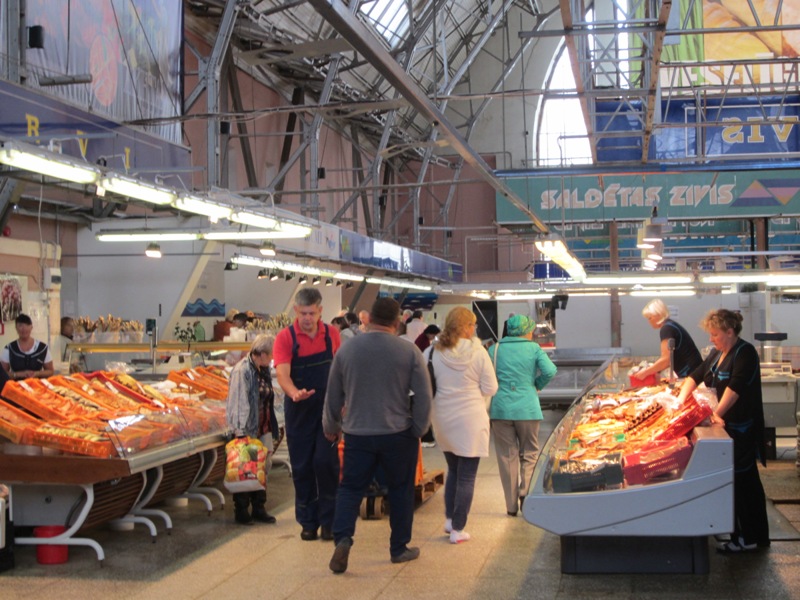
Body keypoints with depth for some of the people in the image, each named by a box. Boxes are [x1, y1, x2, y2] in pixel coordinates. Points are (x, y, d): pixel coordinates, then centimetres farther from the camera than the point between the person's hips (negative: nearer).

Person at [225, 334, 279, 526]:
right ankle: (241, 511, 10)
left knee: (263, 467, 10)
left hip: (263, 429, 8)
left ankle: (259, 508, 20)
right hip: (248, 429, -8)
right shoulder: (242, 370, -14)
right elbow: (238, 403, -18)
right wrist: (240, 431, -21)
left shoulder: (264, 370, 13)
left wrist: (271, 427, 19)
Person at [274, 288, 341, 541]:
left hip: (327, 408, 1)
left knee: (326, 462, -6)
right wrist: (294, 393, -40)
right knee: (302, 466, 6)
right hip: (299, 409, -1)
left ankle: (329, 520, 7)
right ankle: (307, 521, 18)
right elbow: (282, 374, -21)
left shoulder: (332, 334, 0)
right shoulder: (286, 337, -9)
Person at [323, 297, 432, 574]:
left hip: (357, 434, 1)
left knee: (350, 488, 11)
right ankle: (399, 548, 22)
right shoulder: (409, 351, -8)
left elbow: (333, 395, 6)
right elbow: (424, 395, -7)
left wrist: (331, 428, 20)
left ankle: (342, 538, -9)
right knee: (400, 490, 14)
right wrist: (418, 429, 7)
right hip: (398, 434, -1)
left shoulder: (347, 349, -1)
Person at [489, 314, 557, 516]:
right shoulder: (534, 348, 1)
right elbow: (550, 371, -12)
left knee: (507, 456, 8)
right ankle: (525, 490, -7)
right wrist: (537, 385, 5)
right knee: (529, 453, 14)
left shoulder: (495, 349, 5)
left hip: (500, 409, 2)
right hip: (527, 408, -1)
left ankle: (511, 506, 10)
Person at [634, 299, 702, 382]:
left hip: (690, 373, -9)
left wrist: (646, 372, -8)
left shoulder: (667, 329, -13)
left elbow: (666, 360, -17)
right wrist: (652, 370, 12)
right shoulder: (671, 326, 16)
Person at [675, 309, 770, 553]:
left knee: (743, 481, -4)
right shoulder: (717, 354, 13)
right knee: (745, 480, 13)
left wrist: (717, 413, -34)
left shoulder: (745, 353, -15)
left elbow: (735, 388, -26)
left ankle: (748, 538, 3)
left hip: (742, 429, -9)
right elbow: (696, 376, 16)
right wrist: (680, 400, 4)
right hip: (726, 425, 9)